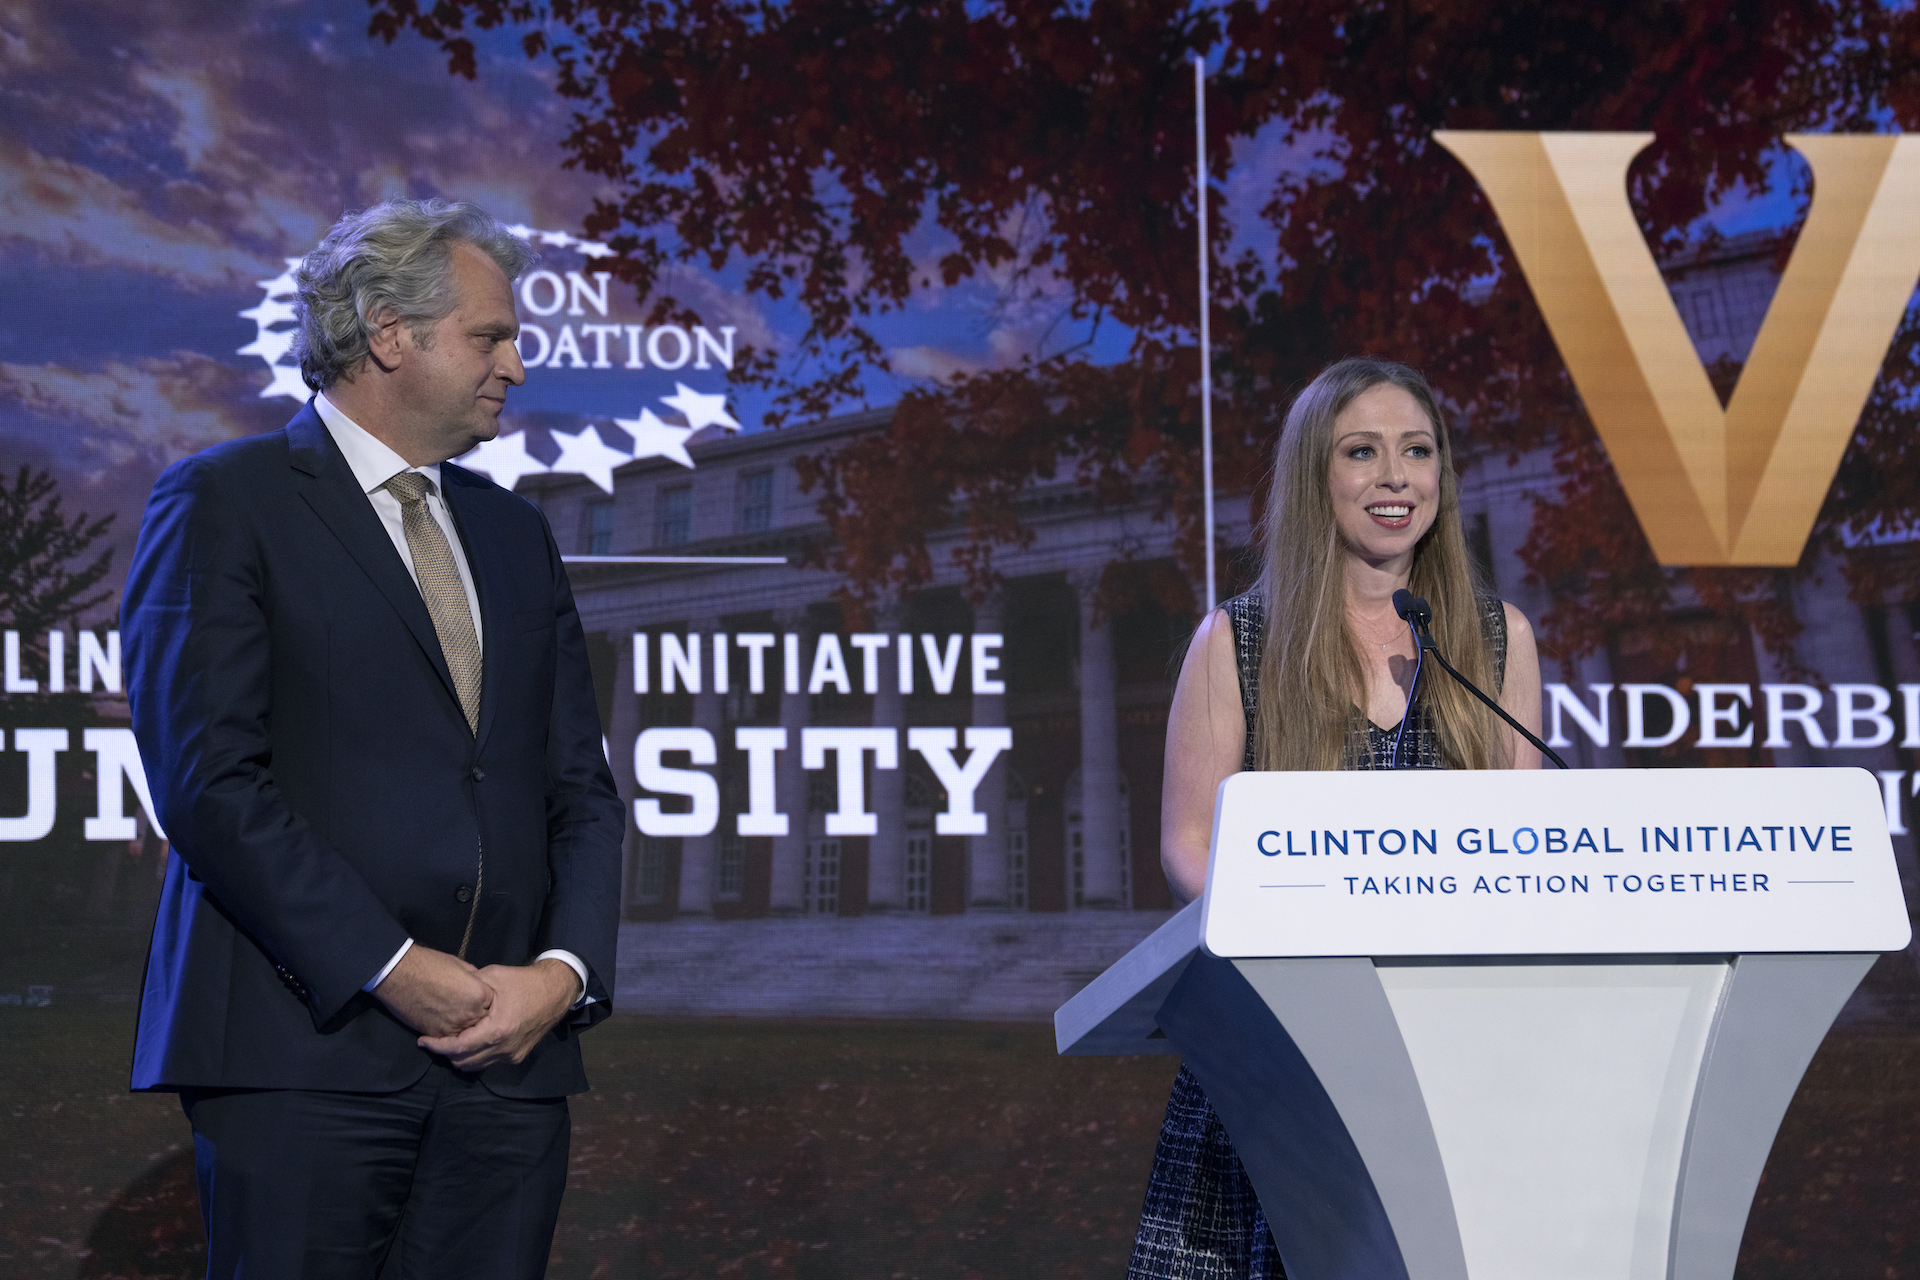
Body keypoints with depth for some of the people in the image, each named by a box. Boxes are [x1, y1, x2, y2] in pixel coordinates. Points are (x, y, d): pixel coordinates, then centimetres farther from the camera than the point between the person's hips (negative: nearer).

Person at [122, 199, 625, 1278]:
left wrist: (564, 970, -2)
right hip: (308, 1048, -5)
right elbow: (208, 777, -10)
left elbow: (581, 788, 17)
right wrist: (390, 970, -13)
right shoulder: (225, 501, 1)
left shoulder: (514, 531, 21)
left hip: (508, 1055, 5)